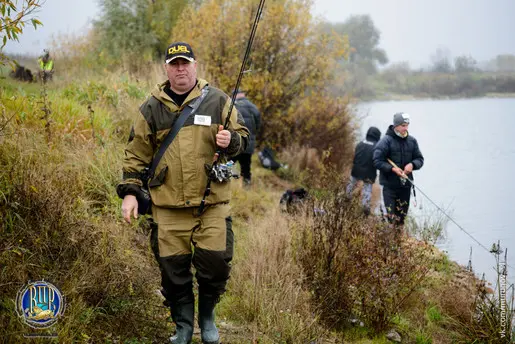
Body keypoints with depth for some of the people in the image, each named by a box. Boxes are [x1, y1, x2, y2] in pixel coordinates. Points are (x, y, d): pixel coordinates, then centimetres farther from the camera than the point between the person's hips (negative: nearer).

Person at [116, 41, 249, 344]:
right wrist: (130, 192, 4)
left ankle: (207, 317, 25)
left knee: (215, 263, -2)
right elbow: (137, 153, 10)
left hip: (212, 204, -1)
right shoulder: (152, 108, 6)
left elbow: (243, 137, 9)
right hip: (169, 207, 1)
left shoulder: (217, 100, 4)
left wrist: (230, 140, -14)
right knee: (173, 269, 5)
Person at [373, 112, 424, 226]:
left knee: (402, 215, 11)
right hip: (390, 184, -5)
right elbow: (377, 161, -11)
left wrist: (412, 164, -10)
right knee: (391, 216, -10)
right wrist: (392, 169, -22)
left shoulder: (412, 141, 7)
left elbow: (420, 159, 13)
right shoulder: (386, 141, -9)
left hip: (406, 184, 5)